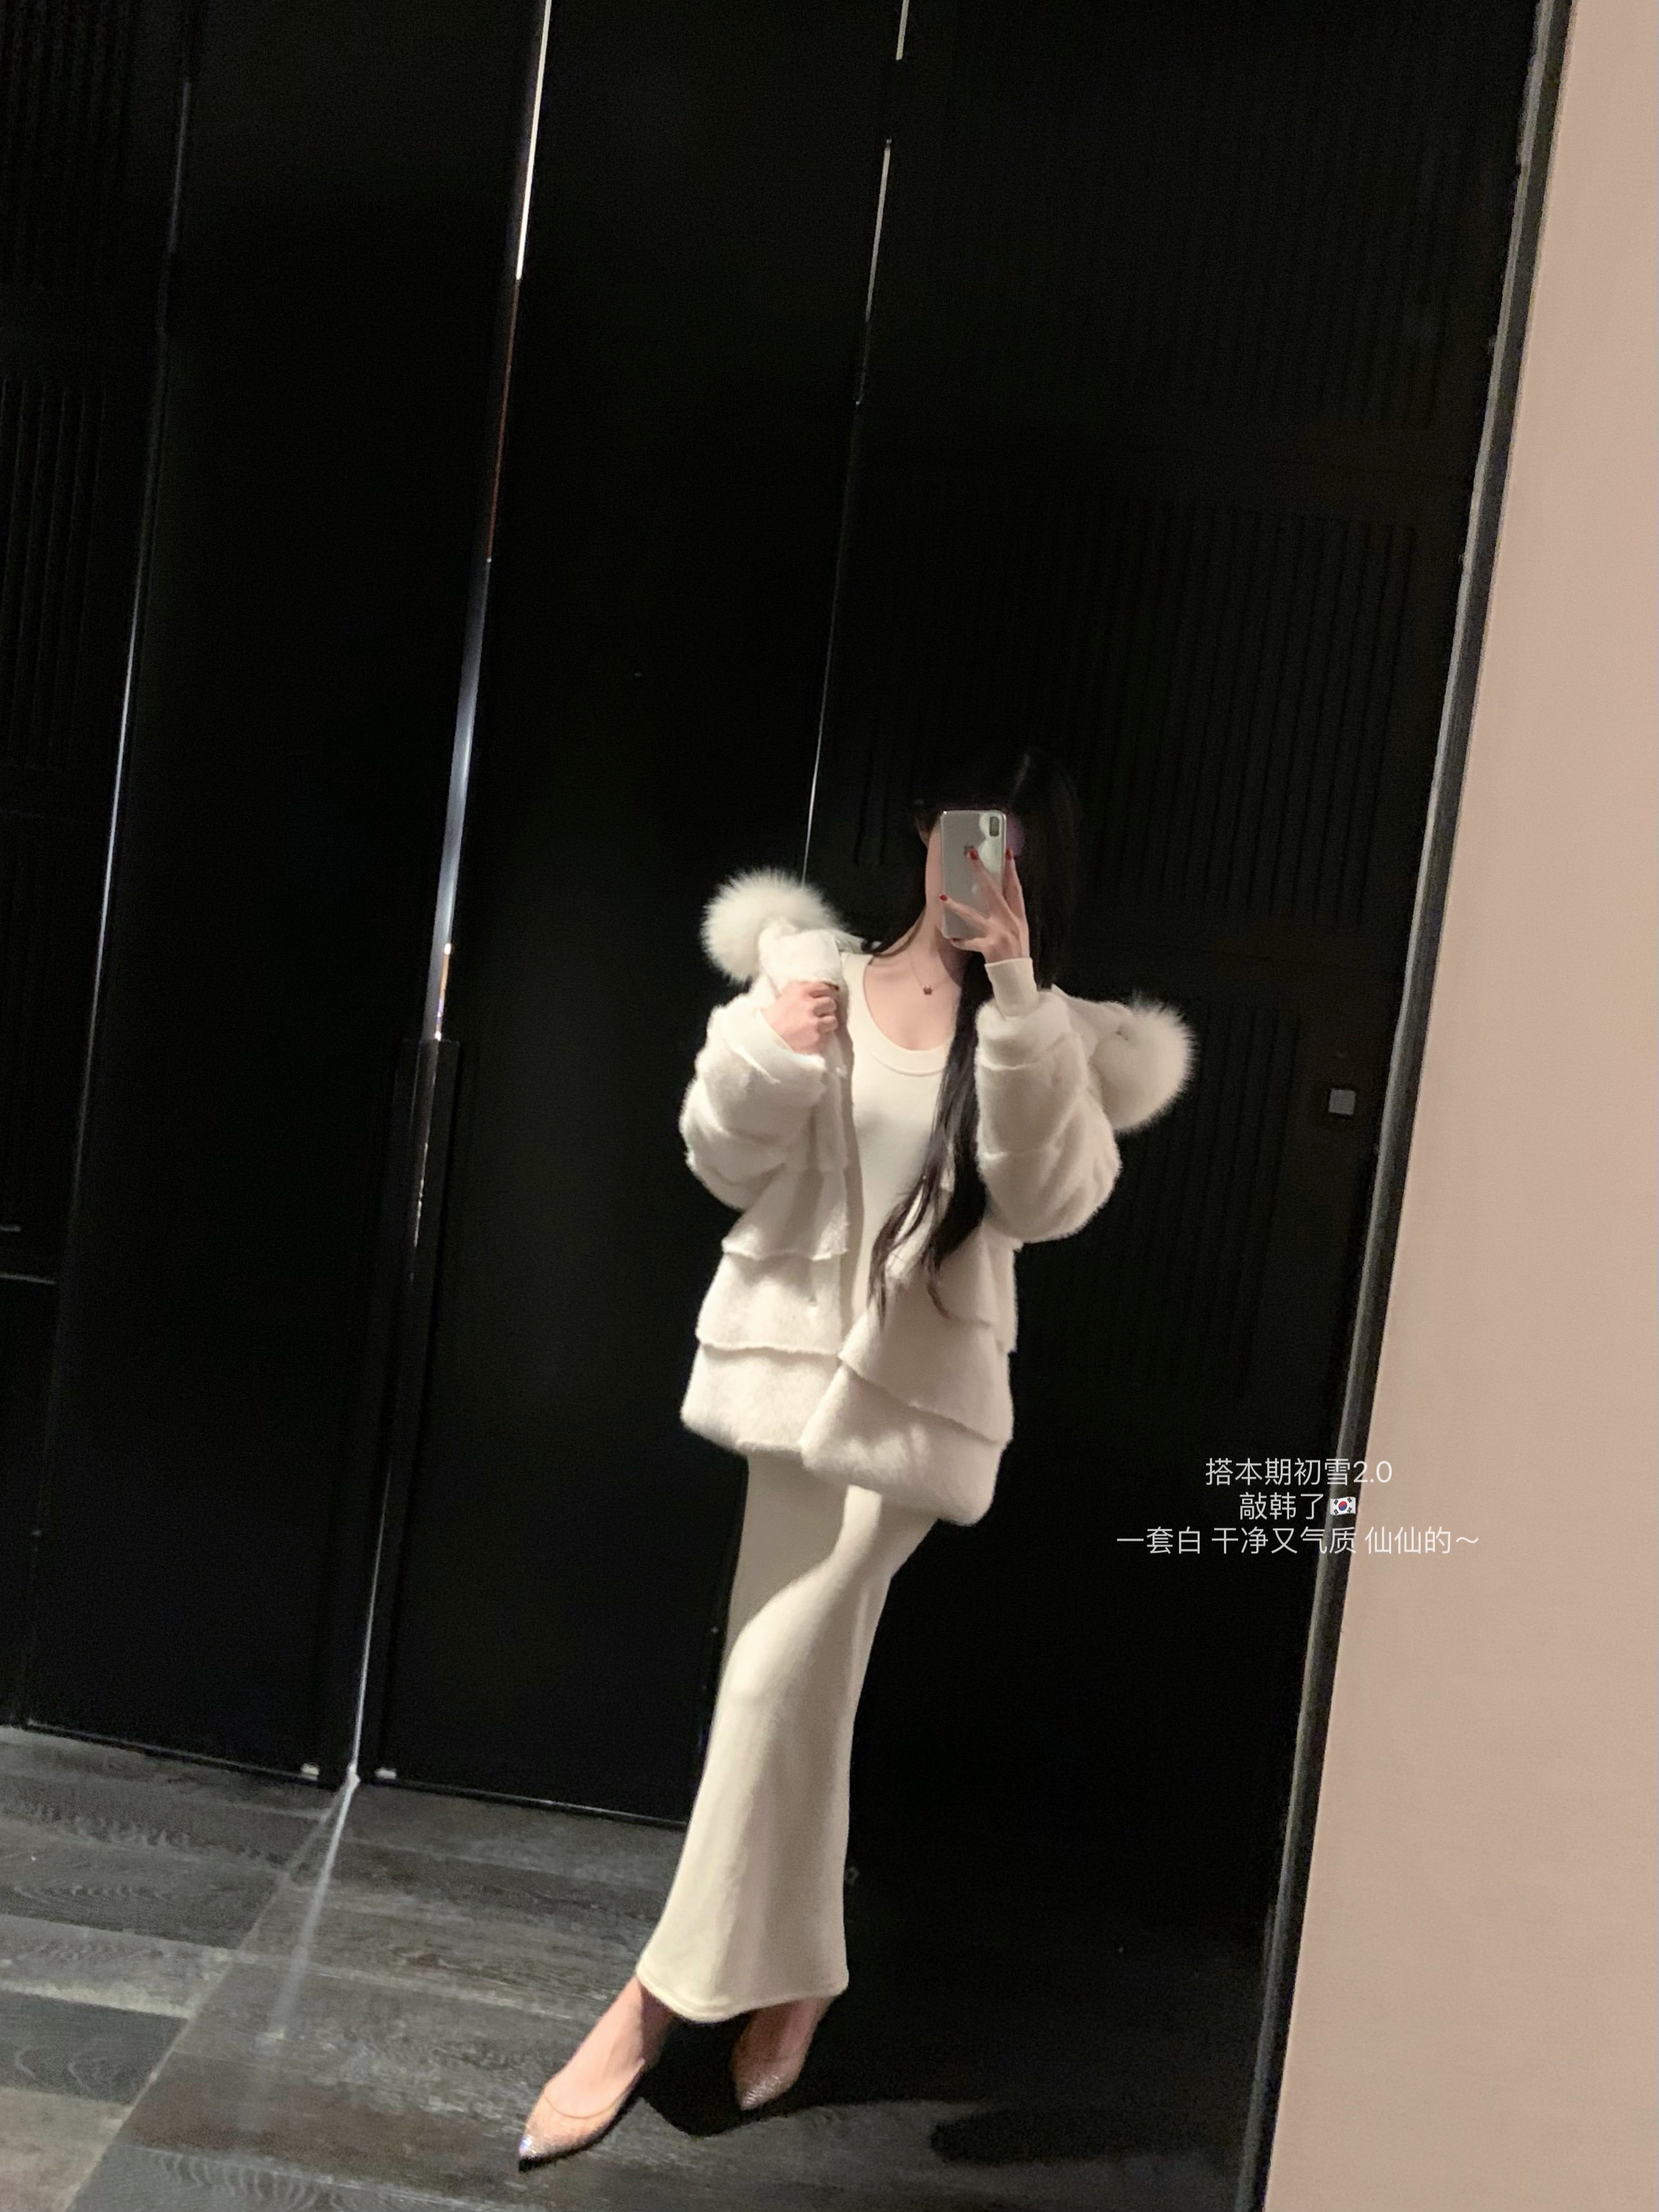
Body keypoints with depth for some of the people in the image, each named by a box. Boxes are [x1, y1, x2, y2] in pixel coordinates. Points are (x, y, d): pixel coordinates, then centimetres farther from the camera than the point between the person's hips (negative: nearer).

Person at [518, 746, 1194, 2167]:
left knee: (778, 1680, -1)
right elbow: (725, 1162, 2)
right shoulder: (811, 973, 4)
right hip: (792, 1355, 3)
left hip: (916, 1389, -3)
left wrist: (1016, 993, -23)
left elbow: (1048, 1198, -17)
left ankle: (661, 1995, 18)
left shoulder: (1048, 1035, -1)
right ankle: (787, 1980, 38)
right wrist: (767, 1055, -18)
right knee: (800, 1683, 15)